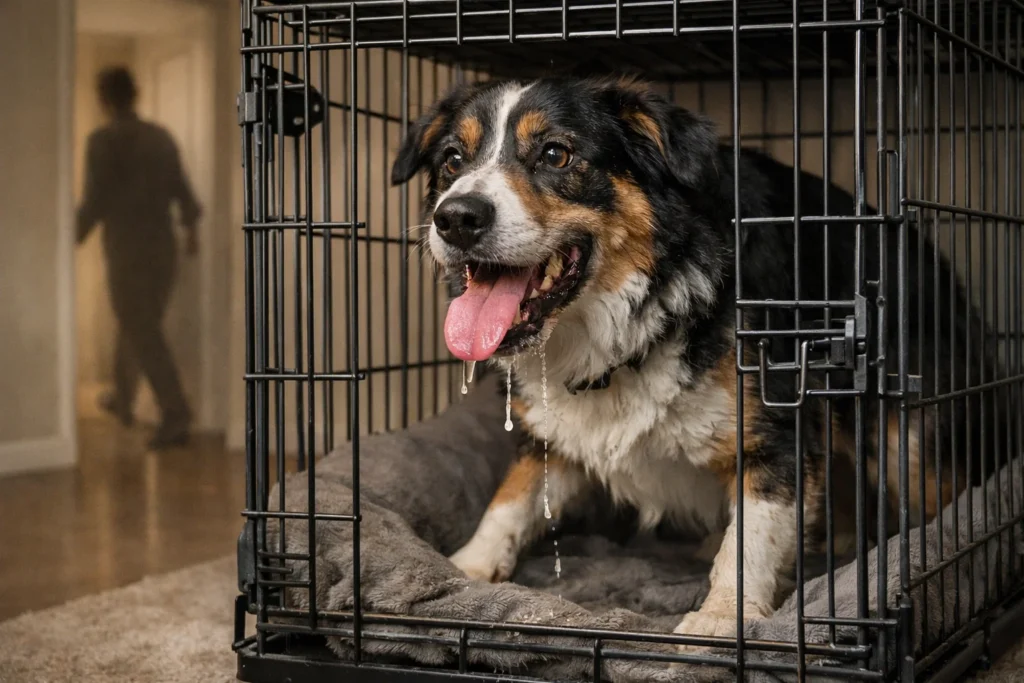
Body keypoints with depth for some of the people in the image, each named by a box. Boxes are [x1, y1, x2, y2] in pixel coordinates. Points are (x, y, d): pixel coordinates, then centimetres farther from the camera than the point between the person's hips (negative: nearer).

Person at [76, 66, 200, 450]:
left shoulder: (104, 141, -11)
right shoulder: (161, 137, 7)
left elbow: (93, 202, -14)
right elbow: (182, 189, 12)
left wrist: (73, 239, 0)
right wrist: (190, 229, 27)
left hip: (126, 249, -7)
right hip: (164, 246, 7)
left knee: (142, 334, -6)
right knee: (137, 326, 21)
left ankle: (176, 416, -14)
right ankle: (122, 400, 35)